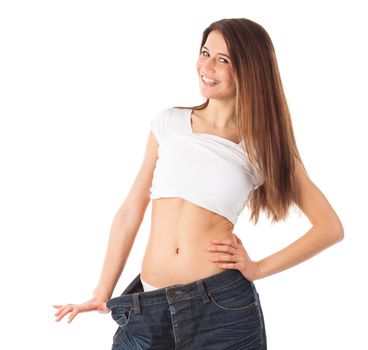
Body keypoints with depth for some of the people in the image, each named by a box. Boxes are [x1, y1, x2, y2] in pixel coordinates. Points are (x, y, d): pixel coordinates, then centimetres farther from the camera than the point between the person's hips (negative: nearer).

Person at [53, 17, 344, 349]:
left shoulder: (266, 145, 1)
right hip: (148, 306, 2)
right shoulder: (169, 122, 7)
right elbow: (131, 210, 10)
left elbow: (331, 227, 3)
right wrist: (102, 294, 11)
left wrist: (259, 268, -5)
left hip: (224, 305, -2)